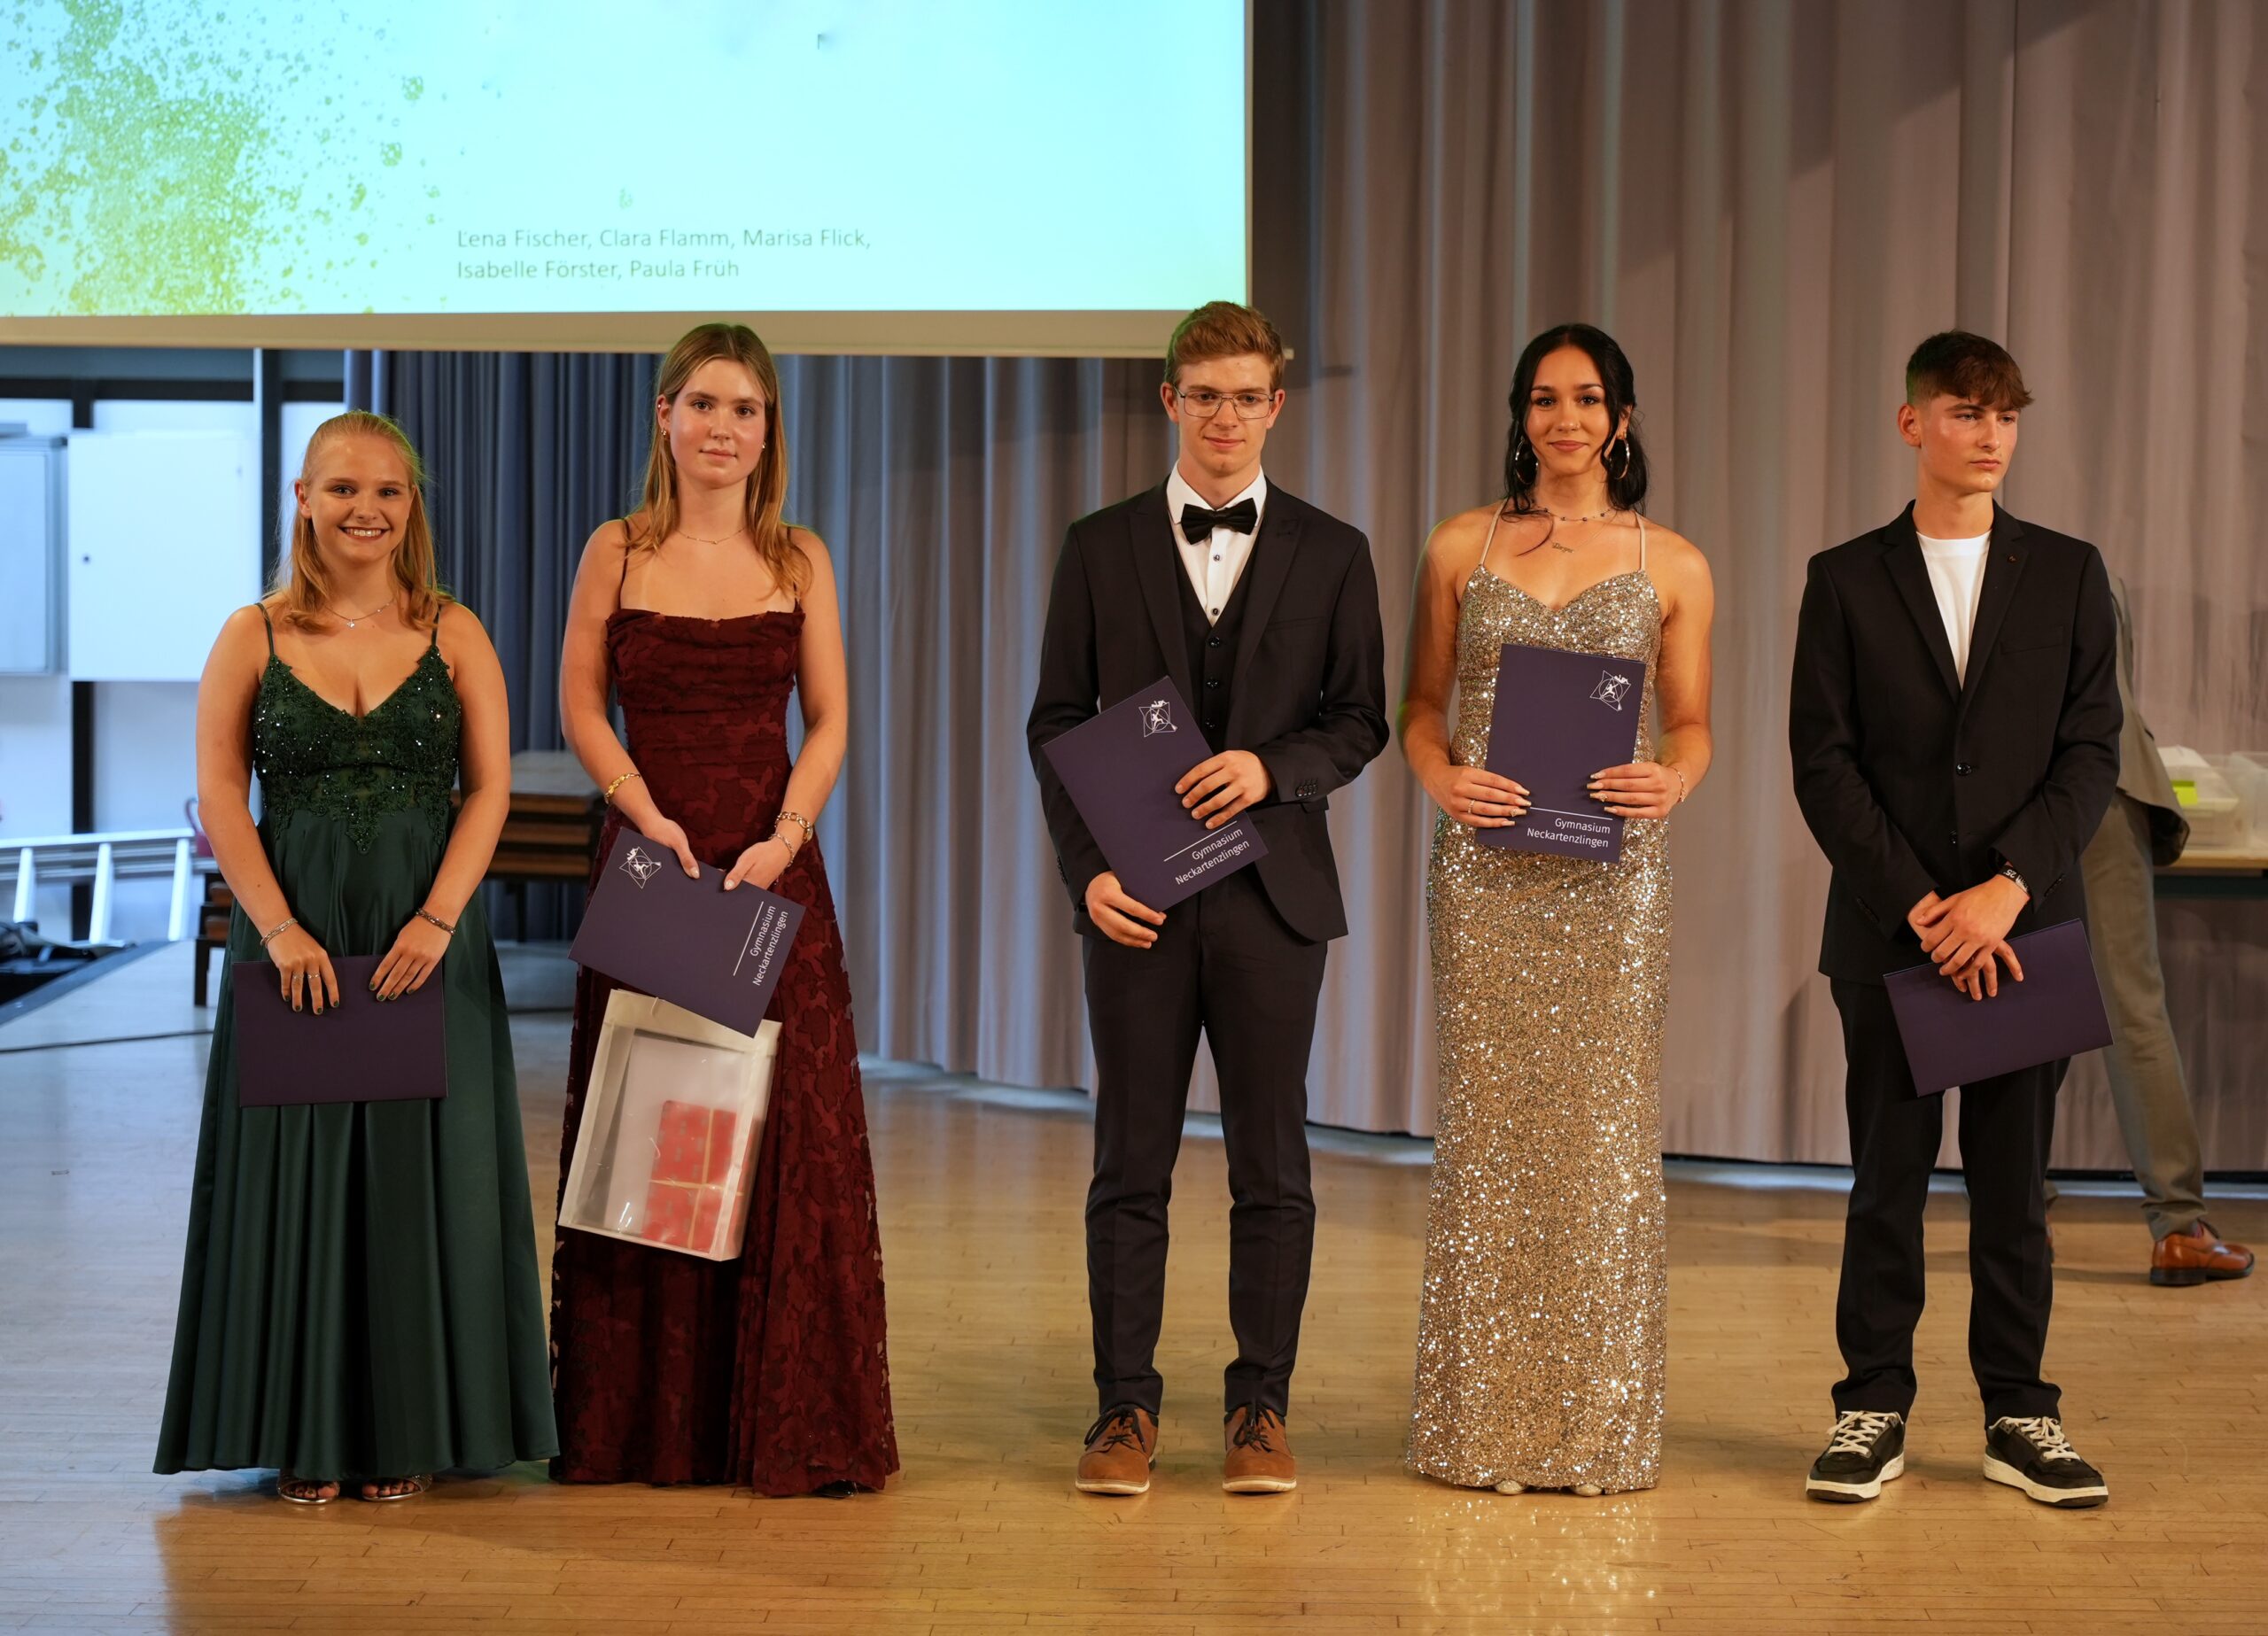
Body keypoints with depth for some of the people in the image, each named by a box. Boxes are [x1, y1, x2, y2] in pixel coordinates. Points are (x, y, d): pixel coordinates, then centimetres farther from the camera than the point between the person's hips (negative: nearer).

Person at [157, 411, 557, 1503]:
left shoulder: (454, 636, 5)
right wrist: (280, 929, -13)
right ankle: (307, 1438, 12)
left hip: (426, 935, 0)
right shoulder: (254, 636, 4)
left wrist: (438, 917, -12)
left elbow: (490, 787, 1)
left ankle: (408, 1432, 13)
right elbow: (219, 794, -1)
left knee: (421, 1171, 3)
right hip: (293, 934, 0)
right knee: (297, 1168, 3)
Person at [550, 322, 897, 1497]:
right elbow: (580, 705, 2)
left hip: (772, 864, 0)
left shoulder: (799, 561, 6)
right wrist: (651, 818, -11)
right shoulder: (619, 551, 4)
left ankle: (793, 1423, 5)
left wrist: (782, 838, -13)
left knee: (790, 1131, -2)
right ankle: (638, 1423, 12)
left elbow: (830, 723, 2)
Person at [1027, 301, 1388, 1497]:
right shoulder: (1102, 548, 7)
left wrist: (1272, 767, -12)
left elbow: (1361, 717, 7)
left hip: (1271, 891, 0)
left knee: (1271, 1164, 4)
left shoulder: (1330, 554, 7)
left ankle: (1260, 1408, 13)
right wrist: (1087, 867, -6)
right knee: (1131, 1163, 3)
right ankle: (1125, 1408, 11)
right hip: (1137, 895, 0)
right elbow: (1057, 722, 5)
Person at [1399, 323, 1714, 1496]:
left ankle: (1600, 1420, 10)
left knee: (1604, 1124, 0)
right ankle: (1485, 1416, 11)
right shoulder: (1460, 547, 8)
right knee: (1489, 1121, 2)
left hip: (1610, 870, 0)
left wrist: (1671, 780, -12)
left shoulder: (1672, 566, 7)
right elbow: (1422, 704, 11)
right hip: (1485, 864, 0)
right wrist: (1440, 777, -10)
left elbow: (1691, 724, 9)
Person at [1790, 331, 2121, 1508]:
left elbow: (2092, 752, 1)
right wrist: (1918, 905, -10)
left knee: (2014, 1178, 5)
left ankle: (2018, 1414, 13)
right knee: (1887, 1177, 3)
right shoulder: (1846, 580, 4)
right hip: (1887, 928, -1)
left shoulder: (2066, 573, 7)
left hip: (2025, 922, 1)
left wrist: (2006, 890, -12)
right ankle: (1874, 1409, 11)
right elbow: (1823, 763, -1)